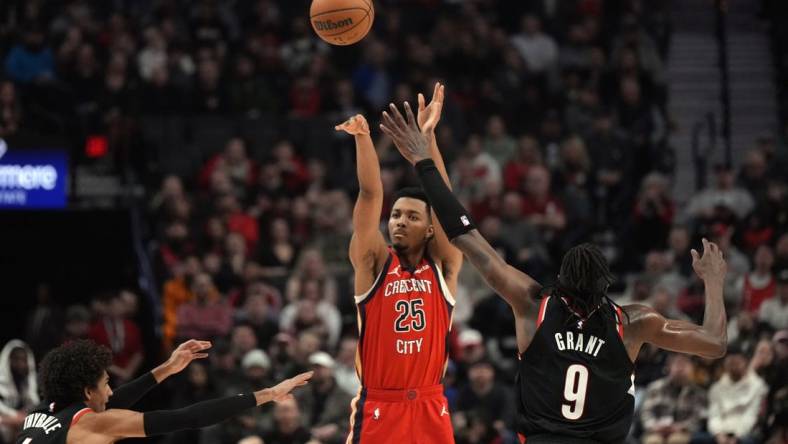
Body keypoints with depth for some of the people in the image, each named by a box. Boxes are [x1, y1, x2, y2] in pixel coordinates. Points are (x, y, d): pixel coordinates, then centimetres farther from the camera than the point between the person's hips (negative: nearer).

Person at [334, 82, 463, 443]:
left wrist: (427, 136, -17)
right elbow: (370, 196, -11)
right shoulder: (373, 264, 2)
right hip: (378, 408, -2)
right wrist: (363, 138, -24)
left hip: (430, 409, 2)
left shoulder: (442, 267, 4)